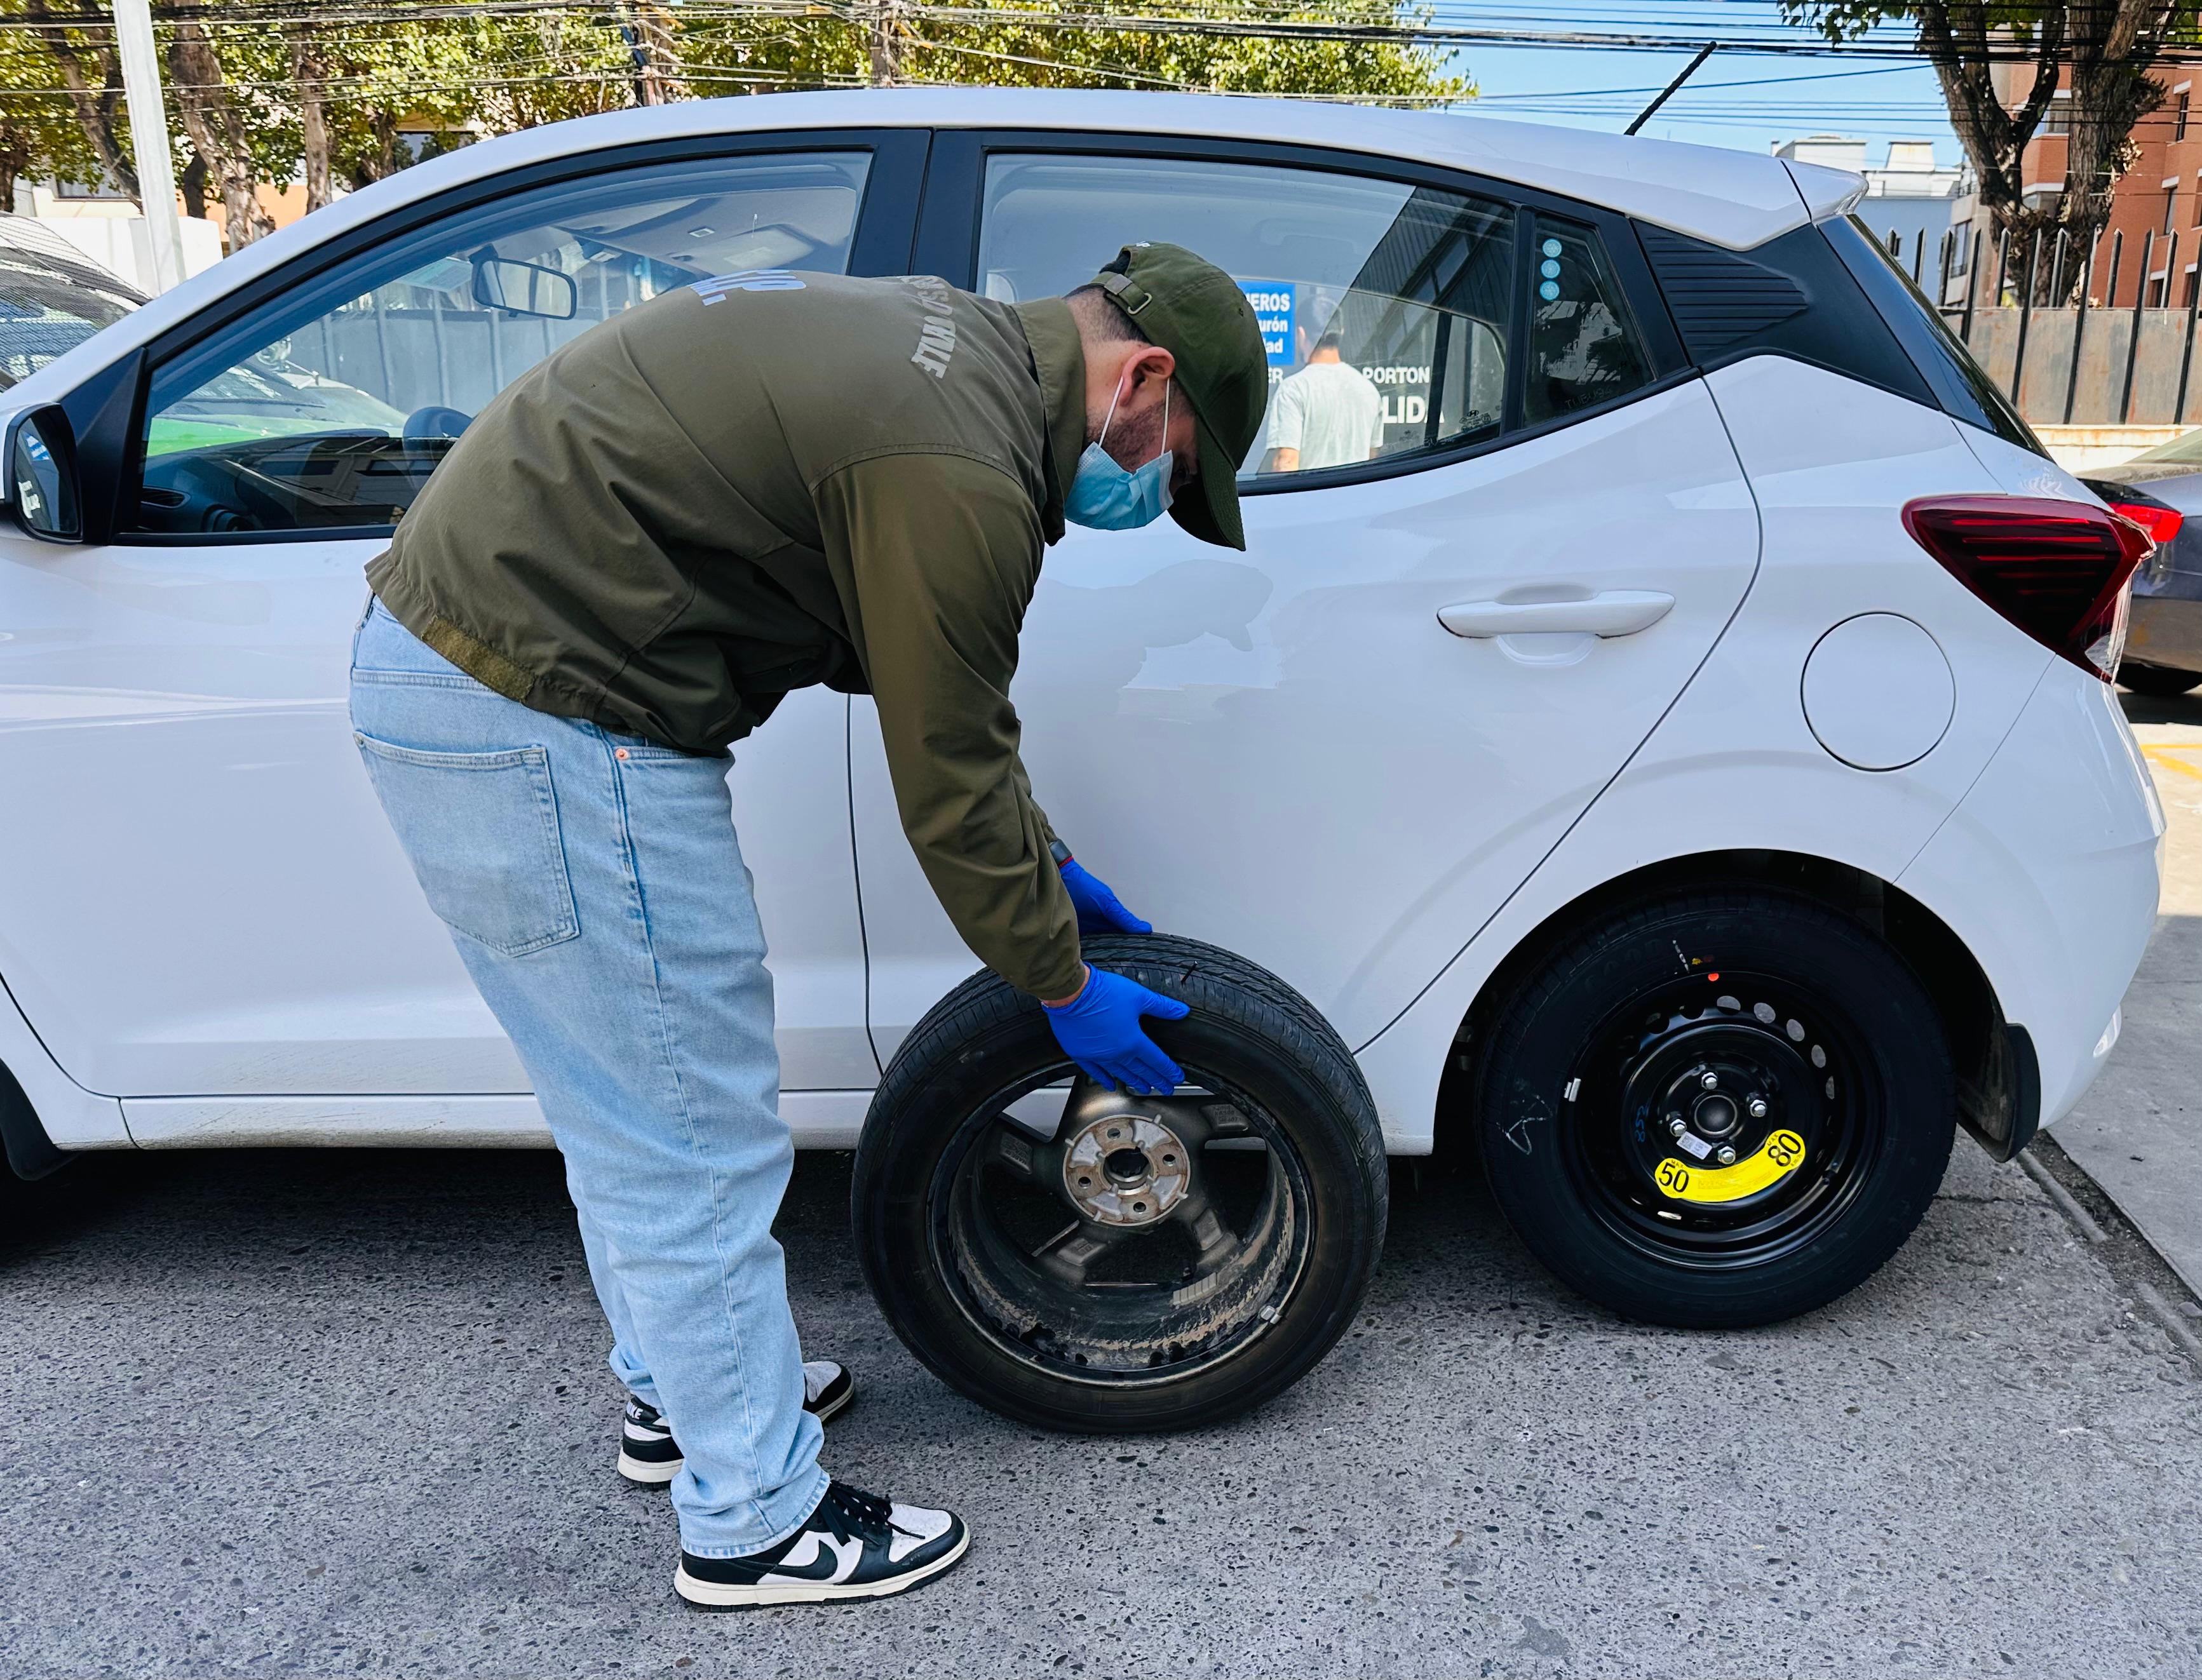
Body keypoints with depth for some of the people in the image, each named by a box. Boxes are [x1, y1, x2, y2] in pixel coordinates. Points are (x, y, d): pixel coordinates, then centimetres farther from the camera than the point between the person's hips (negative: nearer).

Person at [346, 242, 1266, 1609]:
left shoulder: (950, 352, 13)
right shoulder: (959, 468, -20)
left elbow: (948, 697, 19)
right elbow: (950, 780, -13)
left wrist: (1051, 868, 24)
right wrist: (1066, 989, 2)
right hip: (544, 724, -11)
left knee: (635, 1115, 22)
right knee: (699, 1140, 1)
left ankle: (681, 1392, 42)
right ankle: (757, 1522, 19)